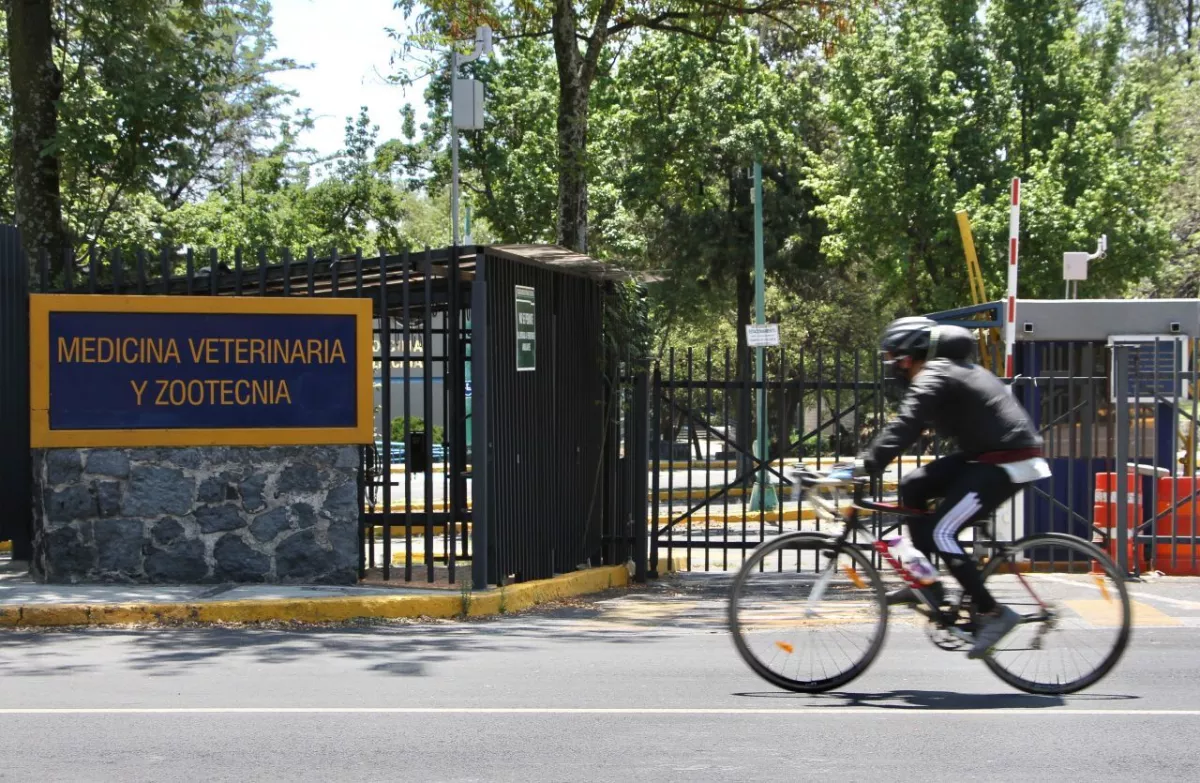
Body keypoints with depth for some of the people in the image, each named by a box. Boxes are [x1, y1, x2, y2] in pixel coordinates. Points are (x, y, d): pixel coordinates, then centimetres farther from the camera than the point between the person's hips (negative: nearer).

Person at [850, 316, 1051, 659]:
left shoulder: (933, 379, -14)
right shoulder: (945, 370, 18)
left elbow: (903, 428, -27)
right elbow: (909, 426, 23)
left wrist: (864, 467, -30)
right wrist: (867, 460, 18)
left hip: (1008, 463, -10)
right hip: (985, 454, 10)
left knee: (940, 533, -12)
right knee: (912, 487, 9)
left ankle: (992, 613, -6)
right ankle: (927, 583, 13)